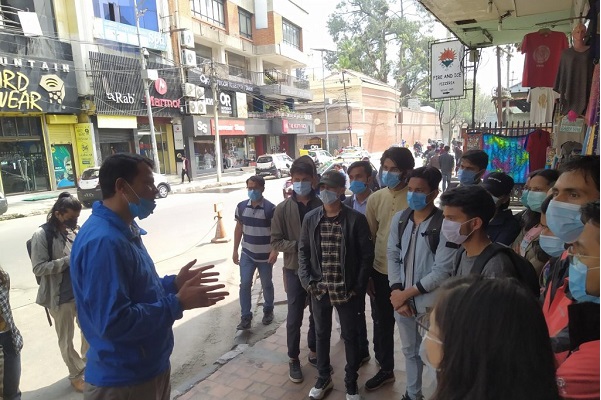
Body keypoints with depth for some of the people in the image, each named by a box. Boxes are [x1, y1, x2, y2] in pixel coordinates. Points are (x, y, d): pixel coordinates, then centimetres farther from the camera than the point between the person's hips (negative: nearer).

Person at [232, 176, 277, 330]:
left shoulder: (270, 208, -15)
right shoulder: (241, 206, -1)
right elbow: (239, 229, 8)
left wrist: (275, 251, -21)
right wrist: (235, 250, 8)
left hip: (265, 255, -3)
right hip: (247, 254, 3)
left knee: (266, 285, 13)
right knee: (244, 285, 2)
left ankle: (268, 310, 35)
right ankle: (246, 317, 13)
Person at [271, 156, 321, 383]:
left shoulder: (322, 206, -5)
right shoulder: (283, 209, -6)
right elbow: (276, 242, -6)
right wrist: (299, 246, -19)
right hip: (295, 270, -1)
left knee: (318, 315, 16)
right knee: (295, 318, 10)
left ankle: (314, 352, 37)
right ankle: (293, 359, 29)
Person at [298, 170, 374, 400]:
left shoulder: (356, 219, -10)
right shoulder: (311, 218, 0)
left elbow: (367, 254, -6)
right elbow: (303, 251, 6)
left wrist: (358, 286, -10)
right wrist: (307, 280, -5)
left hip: (347, 290, -2)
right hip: (319, 289, 3)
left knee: (350, 335, 13)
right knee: (322, 334, 17)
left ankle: (351, 381, 34)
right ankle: (324, 377, 38)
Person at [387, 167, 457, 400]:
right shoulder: (399, 219, 0)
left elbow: (443, 271, -18)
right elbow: (392, 256, 5)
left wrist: (407, 293, -15)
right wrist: (396, 292, -6)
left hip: (430, 304, -5)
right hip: (402, 301, 5)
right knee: (410, 351, 22)